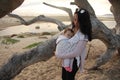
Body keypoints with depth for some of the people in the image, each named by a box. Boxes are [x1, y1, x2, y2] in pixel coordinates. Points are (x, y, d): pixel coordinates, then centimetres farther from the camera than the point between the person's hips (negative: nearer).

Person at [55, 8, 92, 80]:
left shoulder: (83, 37, -28)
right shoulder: (75, 29, -5)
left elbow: (75, 53, -28)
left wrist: (59, 55, -21)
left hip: (74, 60, -7)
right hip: (67, 58, 7)